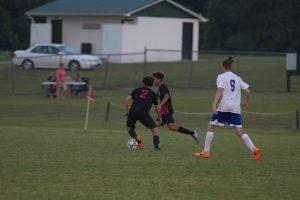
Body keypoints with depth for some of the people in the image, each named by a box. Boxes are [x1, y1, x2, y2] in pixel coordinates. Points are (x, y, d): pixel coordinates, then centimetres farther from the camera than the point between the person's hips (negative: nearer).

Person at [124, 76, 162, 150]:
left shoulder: (137, 90, 22)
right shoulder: (153, 94, 20)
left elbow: (127, 99, 8)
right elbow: (157, 108, 30)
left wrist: (126, 111, 17)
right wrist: (159, 117, 46)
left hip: (133, 111, 1)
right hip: (144, 113, -1)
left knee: (130, 127, 24)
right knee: (154, 128, 13)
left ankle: (136, 138, -4)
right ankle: (157, 144, -3)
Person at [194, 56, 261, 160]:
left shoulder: (221, 77, 1)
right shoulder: (237, 78, 15)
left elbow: (219, 90, -13)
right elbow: (247, 91, 13)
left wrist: (214, 104, -22)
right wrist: (246, 101, 32)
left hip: (224, 106, -4)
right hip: (236, 108, 4)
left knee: (211, 126, 8)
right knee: (239, 130, 3)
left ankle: (206, 152, 5)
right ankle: (254, 149, -13)